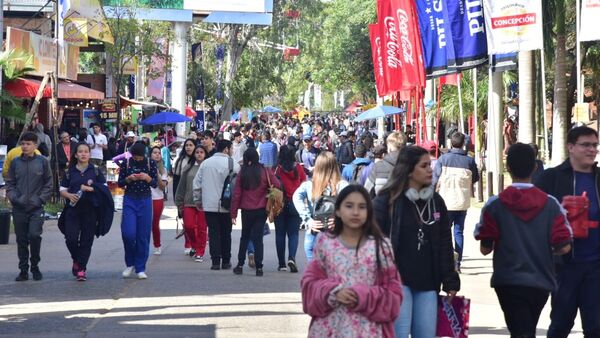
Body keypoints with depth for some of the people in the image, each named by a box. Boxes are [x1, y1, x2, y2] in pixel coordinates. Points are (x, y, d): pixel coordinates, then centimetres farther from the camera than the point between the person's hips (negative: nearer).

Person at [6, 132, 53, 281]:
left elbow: (48, 184, 4)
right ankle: (23, 270, 15)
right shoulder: (15, 162, 7)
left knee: (34, 235, -16)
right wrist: (14, 197, -5)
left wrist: (41, 199, -7)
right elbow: (9, 183, 10)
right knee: (21, 240, 6)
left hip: (36, 207, -3)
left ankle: (35, 266, 3)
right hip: (19, 208, 3)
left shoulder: (42, 161, 1)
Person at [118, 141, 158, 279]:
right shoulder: (126, 163, -1)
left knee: (143, 235, 0)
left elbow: (155, 184, 0)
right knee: (128, 233, -11)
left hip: (145, 201, 0)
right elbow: (120, 183, 3)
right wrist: (129, 179, -16)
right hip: (129, 201, 0)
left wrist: (147, 178, -19)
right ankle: (130, 264, 12)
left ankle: (140, 268, 8)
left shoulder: (151, 163, -1)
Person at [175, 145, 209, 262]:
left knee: (201, 228, 0)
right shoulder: (188, 168, 9)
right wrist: (179, 203, 9)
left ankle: (200, 252, 10)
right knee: (189, 226, -3)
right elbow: (182, 186, 11)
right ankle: (194, 246, 23)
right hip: (189, 202, 3)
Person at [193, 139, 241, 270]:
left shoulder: (205, 163, 4)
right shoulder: (233, 164, -8)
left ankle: (215, 261, -2)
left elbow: (196, 183, 6)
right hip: (226, 205, -2)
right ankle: (226, 261, 13)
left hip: (209, 205, 2)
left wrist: (197, 200, 17)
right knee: (225, 233, 9)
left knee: (213, 232, 4)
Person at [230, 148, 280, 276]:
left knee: (244, 237, 17)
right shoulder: (265, 172, -6)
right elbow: (277, 186, -11)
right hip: (261, 210, -1)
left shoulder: (242, 173, -4)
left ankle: (240, 265, 14)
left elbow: (236, 194, -4)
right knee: (258, 238, 4)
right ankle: (259, 267, -2)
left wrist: (233, 213, 2)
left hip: (246, 210, 1)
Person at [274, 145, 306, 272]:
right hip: (296, 205, 1)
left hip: (281, 205, -1)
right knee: (293, 233, 5)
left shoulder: (279, 169, -10)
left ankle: (282, 264, 11)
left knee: (280, 234, 9)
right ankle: (291, 257, -18)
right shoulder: (299, 168, -4)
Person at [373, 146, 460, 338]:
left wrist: (450, 282, 8)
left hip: (427, 284, 5)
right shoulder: (387, 200, -3)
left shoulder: (436, 201, 12)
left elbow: (445, 245, 14)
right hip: (397, 281, -5)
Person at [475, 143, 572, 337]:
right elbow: (564, 247, -9)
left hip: (508, 282, -3)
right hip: (541, 282, 3)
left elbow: (485, 248, -8)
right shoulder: (551, 204, -5)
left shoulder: (495, 205, -9)